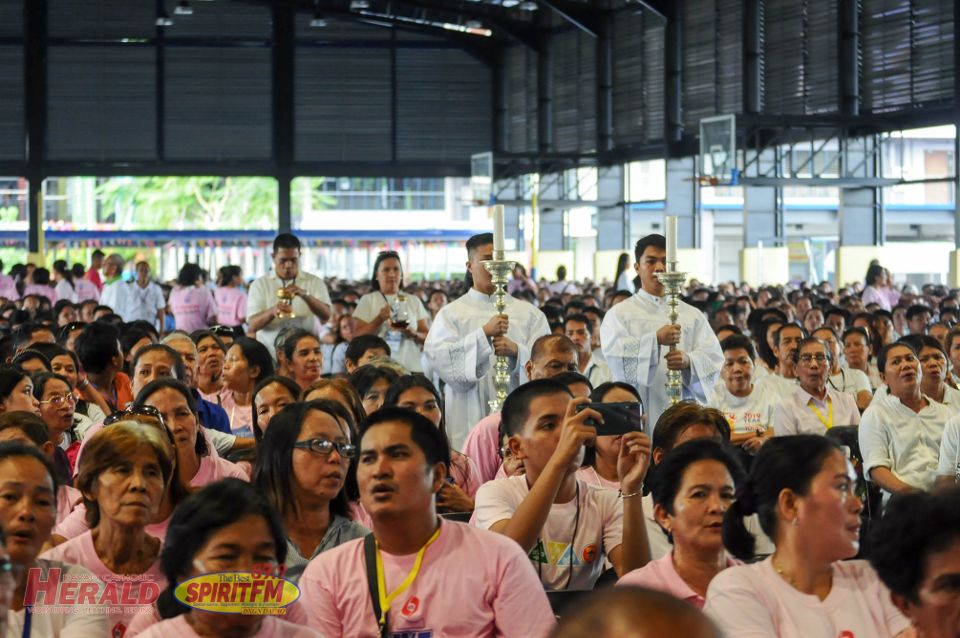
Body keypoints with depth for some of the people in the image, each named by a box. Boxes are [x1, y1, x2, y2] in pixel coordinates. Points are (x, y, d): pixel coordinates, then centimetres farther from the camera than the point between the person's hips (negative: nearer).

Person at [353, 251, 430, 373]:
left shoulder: (414, 301, 15)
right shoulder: (368, 300, 8)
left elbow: (428, 337, 12)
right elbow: (357, 337, 0)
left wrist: (413, 334, -9)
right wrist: (379, 319, -13)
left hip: (411, 367, 2)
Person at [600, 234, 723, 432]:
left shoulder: (693, 315, 14)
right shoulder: (620, 313, 8)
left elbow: (714, 357, 3)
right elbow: (614, 352, -9)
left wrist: (688, 361, -18)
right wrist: (656, 340, -24)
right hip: (637, 414, -2)